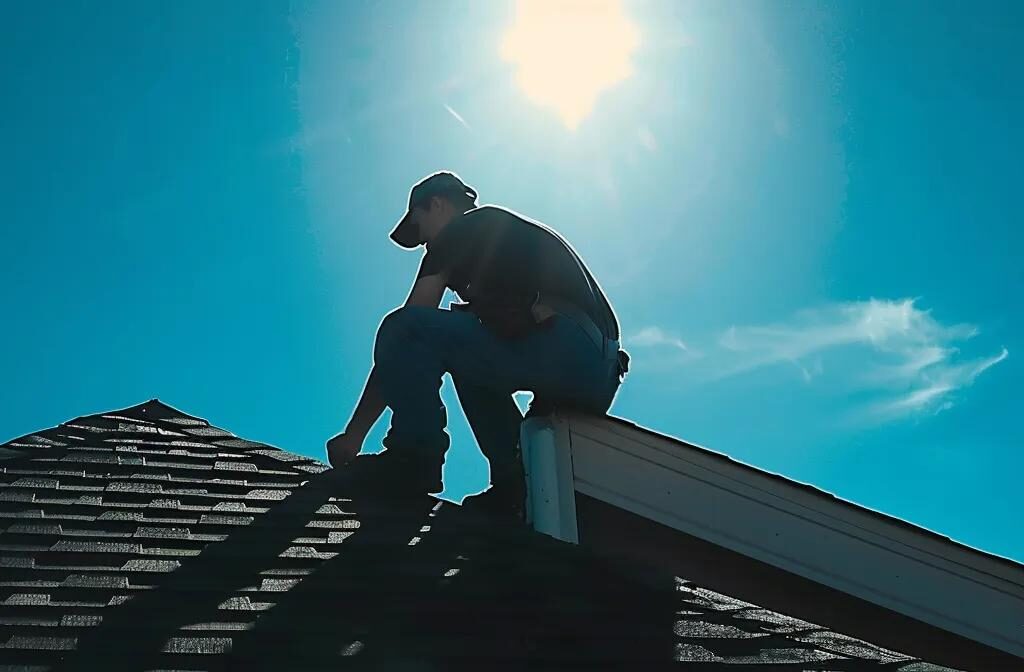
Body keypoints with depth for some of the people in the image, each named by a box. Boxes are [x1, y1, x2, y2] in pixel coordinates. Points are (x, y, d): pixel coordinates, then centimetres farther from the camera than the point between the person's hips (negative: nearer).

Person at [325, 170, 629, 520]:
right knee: (468, 355, 30)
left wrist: (355, 432, 10)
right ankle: (517, 479, 18)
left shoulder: (460, 229, 11)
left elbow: (402, 331, 9)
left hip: (562, 345, -9)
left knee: (406, 330, -6)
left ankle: (414, 458, -10)